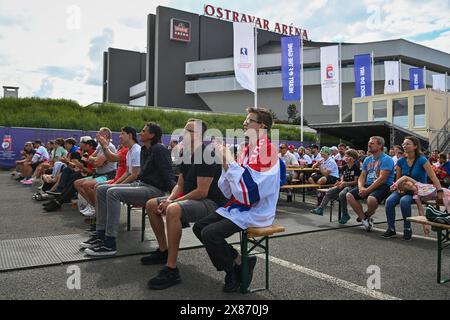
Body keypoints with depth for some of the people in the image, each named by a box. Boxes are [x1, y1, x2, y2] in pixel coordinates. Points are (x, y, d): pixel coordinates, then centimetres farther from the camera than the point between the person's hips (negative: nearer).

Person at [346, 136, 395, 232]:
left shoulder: (386, 159, -8)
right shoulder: (367, 159, 16)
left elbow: (382, 178, -18)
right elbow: (362, 176, 13)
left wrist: (367, 190, -21)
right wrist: (361, 187, -10)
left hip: (383, 186, -7)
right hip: (368, 184, 7)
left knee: (371, 198, -37)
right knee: (349, 195, -11)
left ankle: (367, 216, -2)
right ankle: (365, 219, -3)